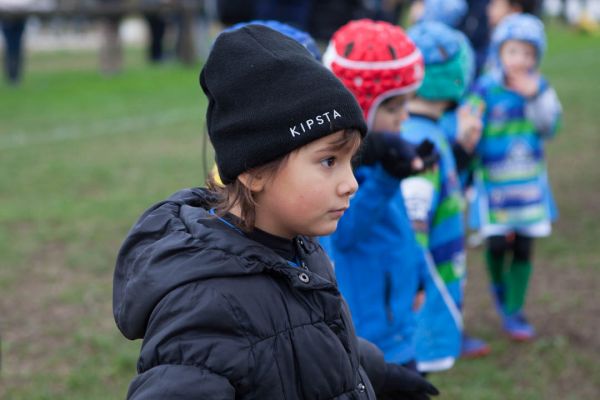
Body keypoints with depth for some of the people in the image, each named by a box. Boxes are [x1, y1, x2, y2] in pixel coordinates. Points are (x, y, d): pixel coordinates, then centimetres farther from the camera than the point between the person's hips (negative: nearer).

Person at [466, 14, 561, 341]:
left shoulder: (539, 88, 1)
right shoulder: (485, 90, -9)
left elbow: (550, 127, -8)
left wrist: (535, 96, -18)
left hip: (529, 182, 3)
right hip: (493, 181, -3)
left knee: (523, 246, 6)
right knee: (498, 241, -10)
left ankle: (513, 309, 19)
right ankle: (498, 285, 23)